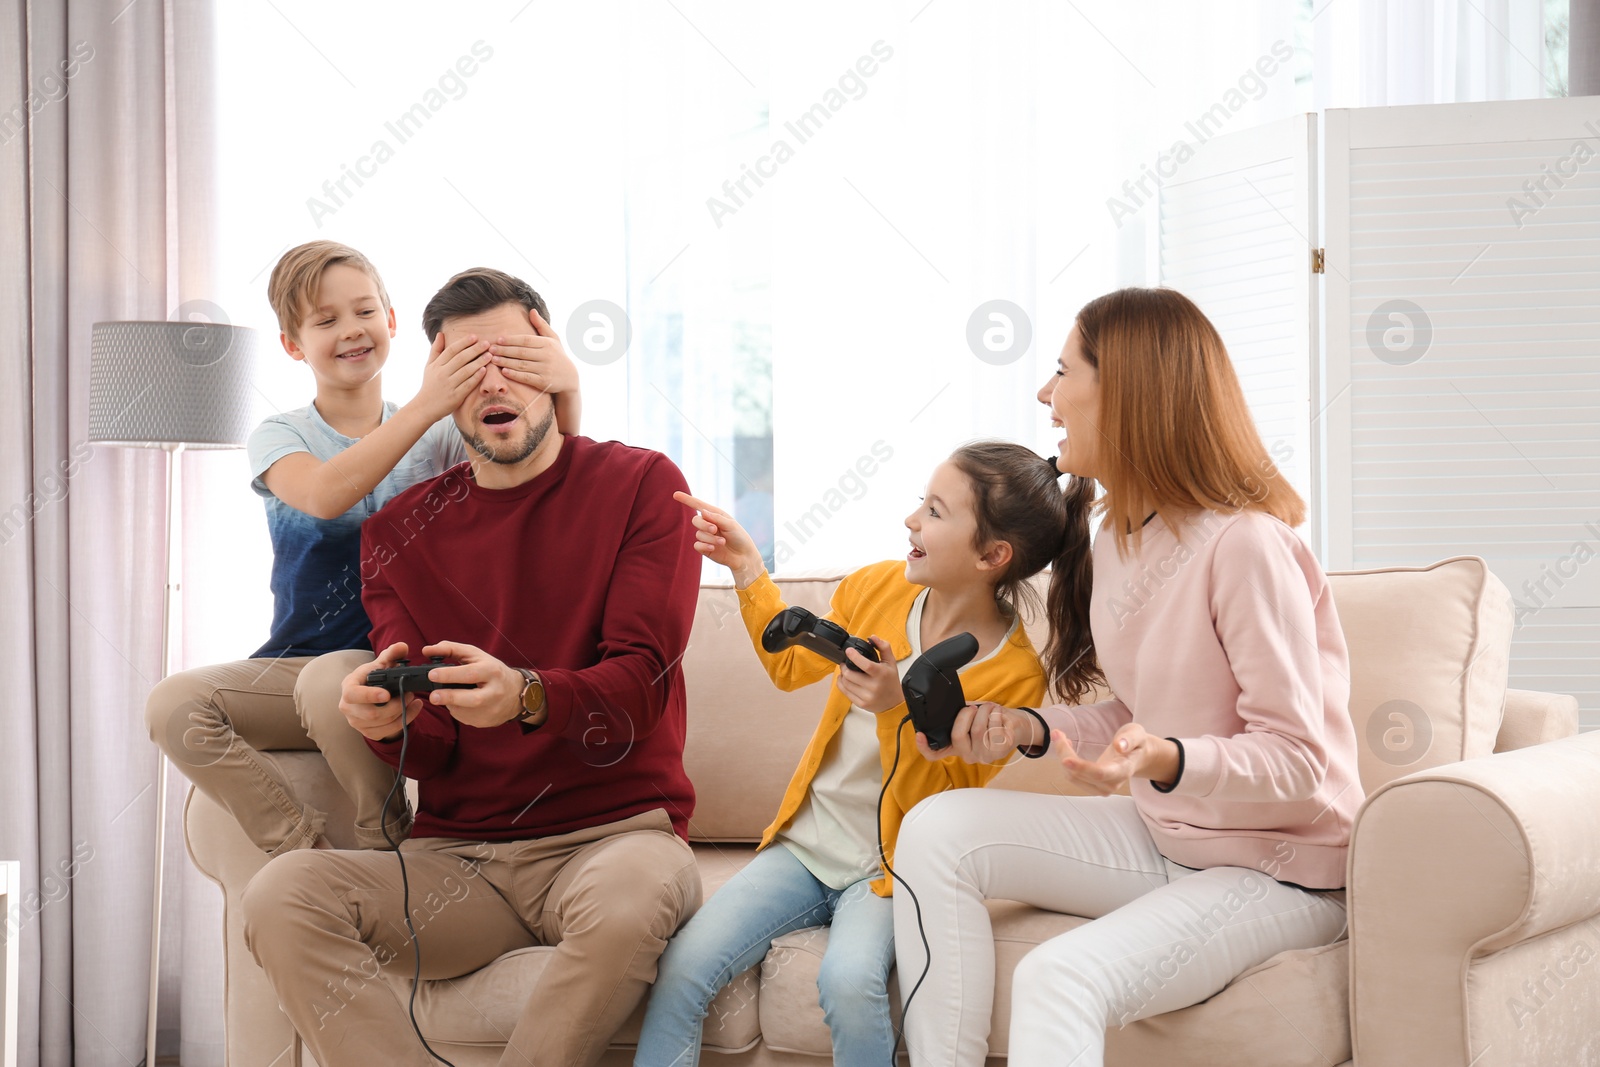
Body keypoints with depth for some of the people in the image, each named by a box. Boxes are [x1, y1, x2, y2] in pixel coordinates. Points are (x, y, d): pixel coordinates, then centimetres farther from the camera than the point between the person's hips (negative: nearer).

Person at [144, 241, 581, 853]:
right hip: (296, 661, 2)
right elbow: (325, 495, -21)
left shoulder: (440, 435, 6)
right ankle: (308, 855, -15)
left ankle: (389, 850, -14)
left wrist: (565, 388, -31)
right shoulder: (280, 437, 3)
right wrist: (426, 406, -33)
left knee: (330, 679, -36)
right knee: (174, 705, -25)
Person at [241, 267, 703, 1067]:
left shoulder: (640, 485, 4)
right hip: (456, 851, 3)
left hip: (611, 830, -3)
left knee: (628, 899, -39)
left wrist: (527, 697, -29)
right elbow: (430, 755, 6)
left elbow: (639, 682, -7)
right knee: (280, 896, -24)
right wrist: (389, 722, -20)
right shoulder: (400, 530, 12)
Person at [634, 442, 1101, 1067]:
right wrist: (747, 569, 8)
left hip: (887, 868, -4)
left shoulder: (1014, 676, -16)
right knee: (679, 970, -19)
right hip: (803, 845, 4)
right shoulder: (878, 588, -2)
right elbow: (792, 665, 19)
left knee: (848, 980, -35)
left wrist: (895, 711, -30)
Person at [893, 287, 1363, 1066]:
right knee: (939, 830, -8)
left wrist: (1166, 763, -38)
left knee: (1059, 978, -31)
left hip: (1276, 871, -9)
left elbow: (1298, 764, -22)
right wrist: (1030, 730, -1)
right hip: (1164, 839, 9)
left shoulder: (1245, 546, -22)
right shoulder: (1117, 540, 8)